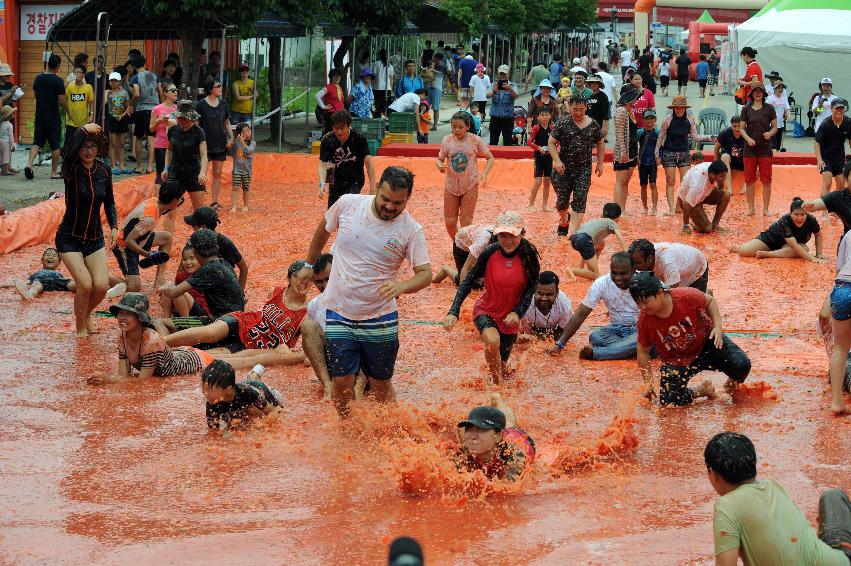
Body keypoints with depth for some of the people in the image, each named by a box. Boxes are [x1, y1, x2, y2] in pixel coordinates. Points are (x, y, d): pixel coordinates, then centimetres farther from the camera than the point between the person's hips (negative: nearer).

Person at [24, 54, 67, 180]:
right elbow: (62, 101, -14)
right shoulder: (58, 81, -13)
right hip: (53, 118, -4)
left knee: (37, 142, 9)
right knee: (55, 145, 5)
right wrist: (68, 112, 1)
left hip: (40, 116, 5)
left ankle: (29, 164, -13)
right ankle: (54, 172, 8)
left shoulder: (38, 79, 4)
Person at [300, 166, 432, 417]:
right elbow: (323, 230, 12)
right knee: (341, 383, -2)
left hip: (379, 318, -1)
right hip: (339, 313, 1)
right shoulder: (347, 204, -8)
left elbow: (425, 273, -11)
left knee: (381, 384, 8)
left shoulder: (411, 231, -11)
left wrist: (401, 286, -33)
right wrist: (310, 265, 24)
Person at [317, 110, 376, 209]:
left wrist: (372, 189, -24)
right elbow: (322, 164, -16)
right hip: (336, 181, 3)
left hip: (355, 181, -3)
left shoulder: (359, 139, -19)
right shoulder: (327, 140, -14)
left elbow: (369, 163, -18)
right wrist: (322, 184, -35)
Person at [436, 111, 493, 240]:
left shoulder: (475, 141, -8)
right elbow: (440, 159, 5)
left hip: (470, 187, -2)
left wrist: (484, 174, -15)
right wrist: (440, 165, -19)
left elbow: (490, 158, 1)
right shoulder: (447, 141, -4)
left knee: (466, 223, -3)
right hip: (451, 186, 2)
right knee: (449, 222, 6)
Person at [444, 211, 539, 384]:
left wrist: (518, 312, -20)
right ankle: (496, 382, -10)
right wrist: (453, 311, -22)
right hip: (486, 311, -2)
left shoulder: (528, 255, -15)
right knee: (493, 341, -34)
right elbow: (468, 281, -13)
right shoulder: (490, 253, -19)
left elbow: (532, 287, -6)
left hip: (510, 318, 2)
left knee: (502, 365, 11)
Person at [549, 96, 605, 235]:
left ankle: (572, 232, -11)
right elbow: (551, 143, -2)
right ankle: (563, 222, 37)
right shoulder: (562, 123, -3)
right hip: (563, 167, -1)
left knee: (580, 199, -9)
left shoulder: (593, 125, 3)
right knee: (562, 198, 6)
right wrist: (557, 161, -14)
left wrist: (600, 163, 11)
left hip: (584, 168, 1)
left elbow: (600, 144, 16)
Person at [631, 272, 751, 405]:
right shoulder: (644, 319, -20)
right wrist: (649, 384, -5)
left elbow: (710, 301, -3)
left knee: (741, 365, -23)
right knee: (668, 400, -20)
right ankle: (702, 390, 10)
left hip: (706, 342, -1)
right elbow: (643, 352, -5)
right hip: (676, 362, 1)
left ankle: (732, 382, 15)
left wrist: (717, 327, -16)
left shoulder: (686, 297, -26)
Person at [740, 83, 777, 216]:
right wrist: (748, 138, -11)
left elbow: (775, 127, 7)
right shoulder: (746, 109, 6)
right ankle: (751, 208, 11)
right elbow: (742, 128, 6)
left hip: (765, 148, -1)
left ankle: (765, 208, 7)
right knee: (749, 180, 3)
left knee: (766, 180, 0)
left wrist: (770, 133, -14)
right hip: (750, 148, 1)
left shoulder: (769, 109, 3)